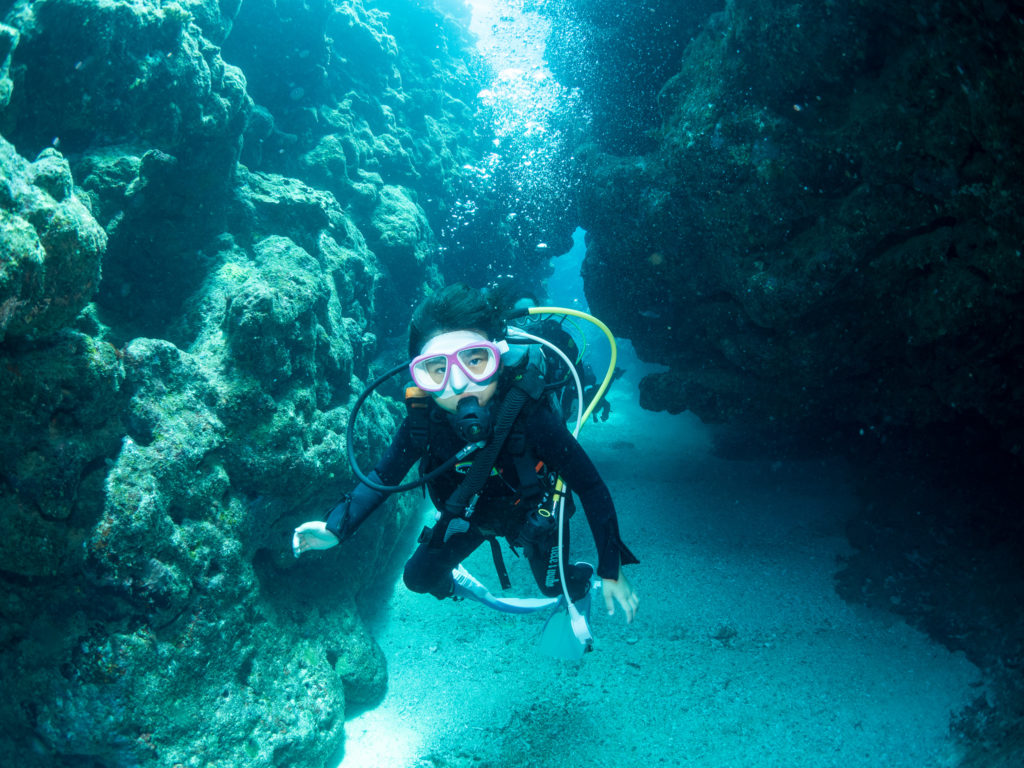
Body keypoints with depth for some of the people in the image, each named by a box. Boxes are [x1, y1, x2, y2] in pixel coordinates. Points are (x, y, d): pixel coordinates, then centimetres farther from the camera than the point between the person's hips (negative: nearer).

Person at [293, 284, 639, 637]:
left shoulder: (528, 413, -42)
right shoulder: (423, 418, -32)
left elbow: (590, 486, -32)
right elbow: (383, 477, -14)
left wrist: (611, 570, -29)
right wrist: (336, 529, -27)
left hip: (530, 511, -3)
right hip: (469, 511, 3)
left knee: (556, 587, 8)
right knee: (419, 577, 10)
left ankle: (583, 579, 46)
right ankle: (455, 582, 47)